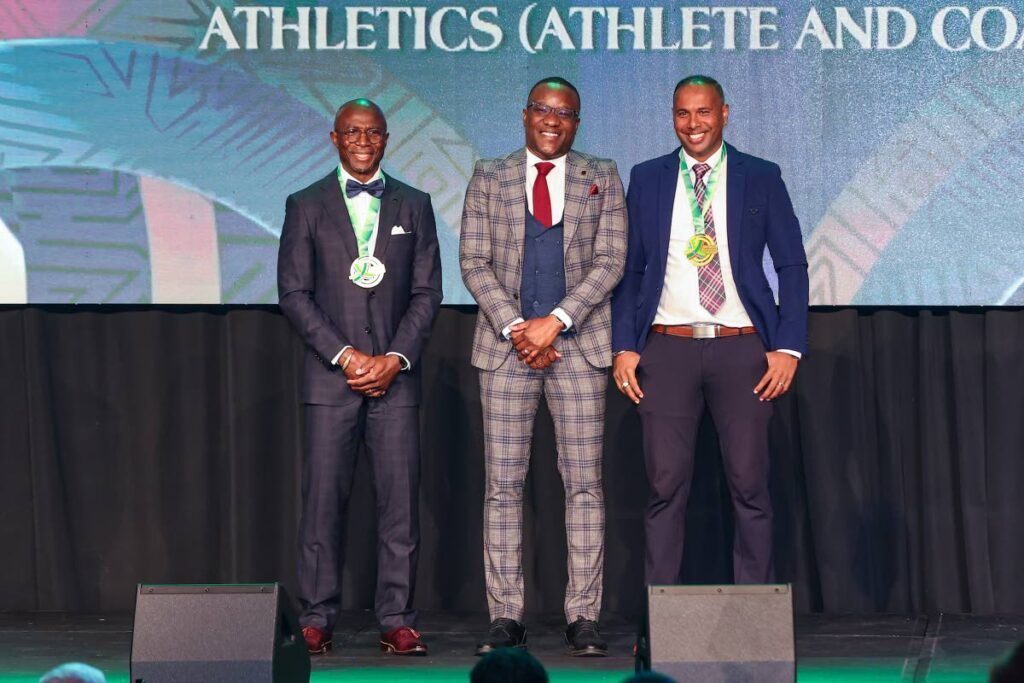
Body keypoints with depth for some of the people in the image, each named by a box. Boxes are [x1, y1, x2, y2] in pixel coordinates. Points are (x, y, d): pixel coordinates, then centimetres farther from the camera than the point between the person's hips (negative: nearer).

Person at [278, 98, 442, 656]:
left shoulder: (414, 205, 11)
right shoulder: (306, 206, 7)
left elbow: (427, 291, 7)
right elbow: (293, 293, 1)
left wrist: (396, 358, -6)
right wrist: (345, 355, -9)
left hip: (395, 375, 1)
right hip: (331, 377, -1)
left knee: (399, 500, -2)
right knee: (323, 499, -3)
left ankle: (396, 621, 3)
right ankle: (316, 620, 3)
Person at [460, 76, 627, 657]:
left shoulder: (602, 178, 8)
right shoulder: (490, 177, 10)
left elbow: (610, 261, 0)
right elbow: (474, 262, 3)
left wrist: (554, 321, -11)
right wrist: (516, 328, -9)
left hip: (579, 344, 0)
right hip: (507, 346, 1)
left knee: (584, 483, -2)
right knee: (504, 484, -1)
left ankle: (584, 617, 0)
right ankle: (507, 617, 2)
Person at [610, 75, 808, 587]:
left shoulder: (761, 179, 6)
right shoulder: (647, 179, 10)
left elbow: (792, 266, 5)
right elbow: (629, 268, 10)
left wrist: (787, 347, -4)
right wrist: (623, 347, 0)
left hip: (741, 349, -1)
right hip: (668, 349, 1)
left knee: (749, 486, -1)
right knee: (666, 487, -1)